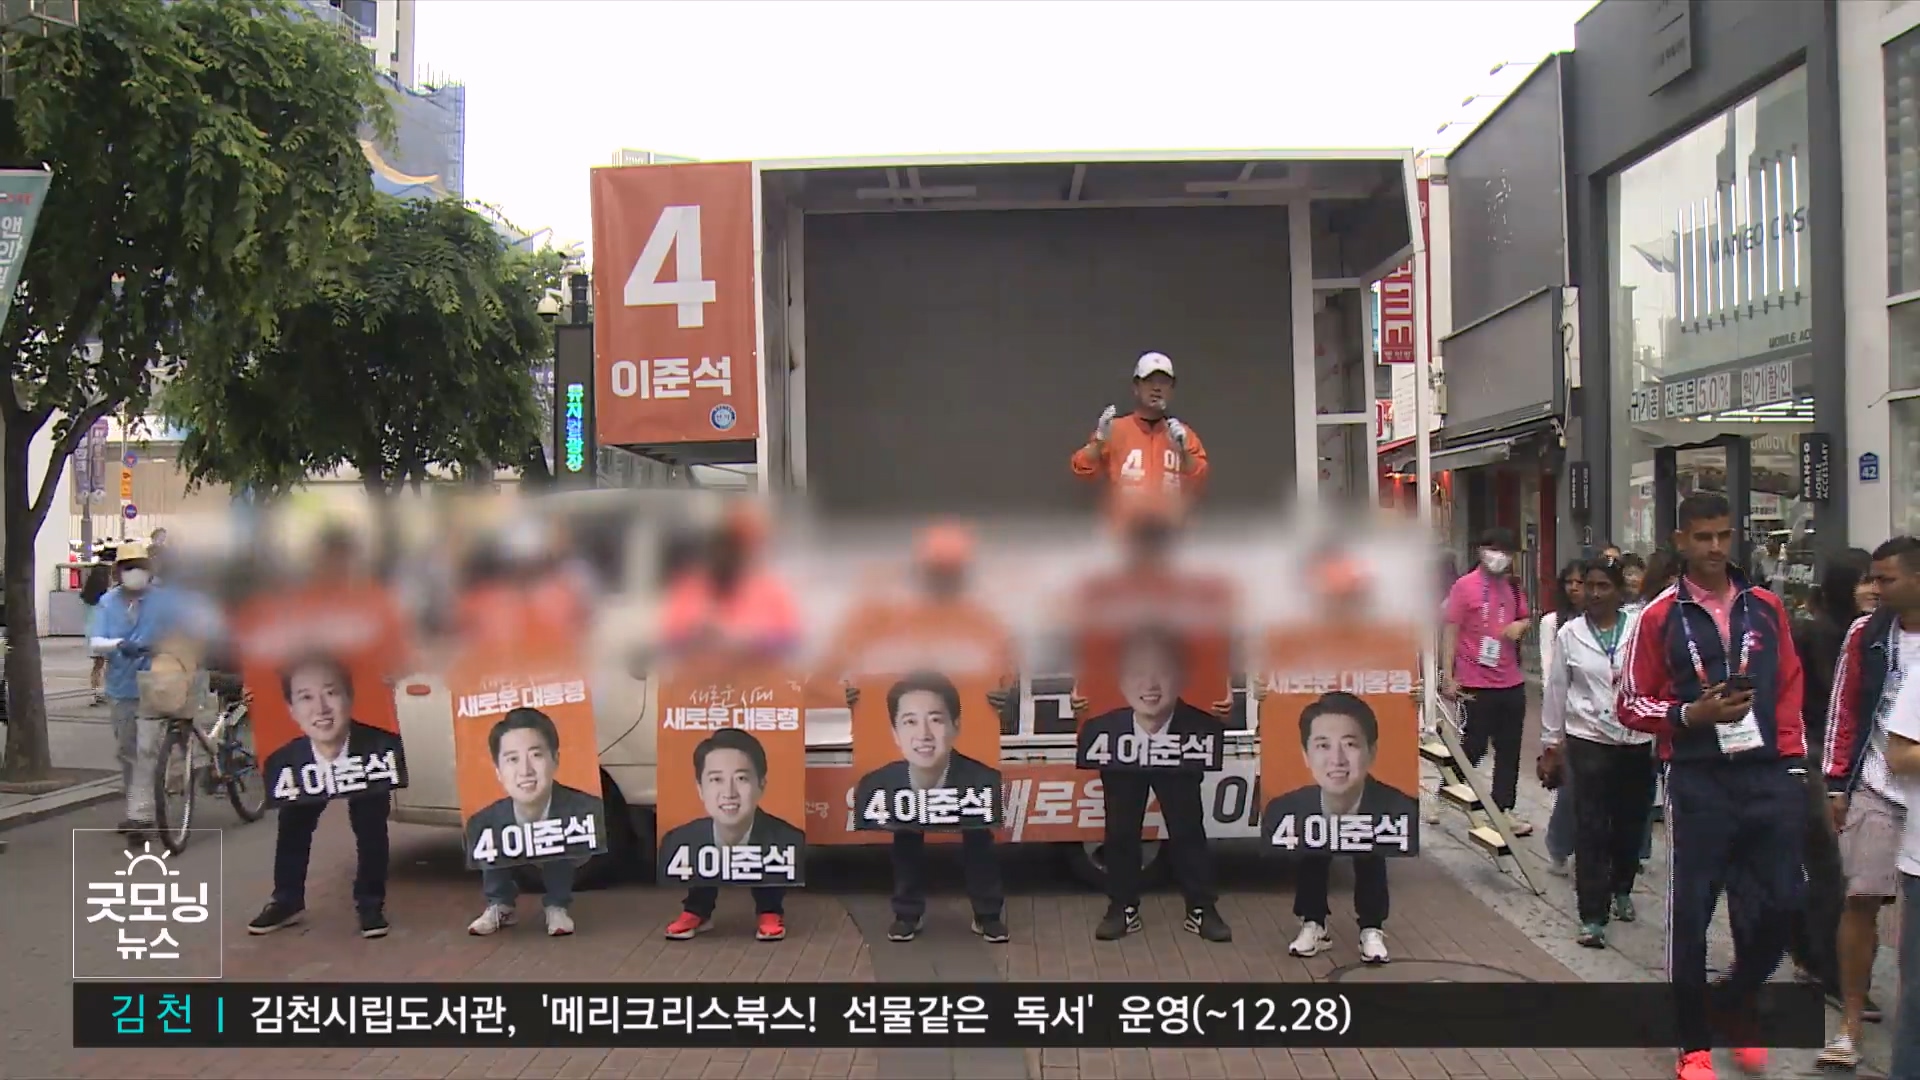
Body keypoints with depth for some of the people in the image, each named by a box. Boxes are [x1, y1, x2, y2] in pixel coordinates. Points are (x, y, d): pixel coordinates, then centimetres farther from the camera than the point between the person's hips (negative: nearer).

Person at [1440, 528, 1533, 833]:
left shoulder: (1513, 586, 9)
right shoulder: (1465, 586, -10)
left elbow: (1526, 620, 24)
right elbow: (1450, 631, -11)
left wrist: (1521, 625, -2)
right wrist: (1448, 676, -15)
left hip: (1511, 682, 6)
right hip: (1475, 684, -6)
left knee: (1509, 749, 9)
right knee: (1475, 745, 0)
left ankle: (1503, 810, 17)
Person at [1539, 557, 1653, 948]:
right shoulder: (1569, 634, 1)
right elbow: (1555, 692, 5)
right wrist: (1550, 744, 6)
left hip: (1637, 741, 1)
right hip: (1588, 742, -1)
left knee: (1630, 823, 14)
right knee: (1591, 829, -4)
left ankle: (1621, 890, 38)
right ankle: (1592, 916, 0)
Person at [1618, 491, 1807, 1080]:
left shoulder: (1766, 607, 9)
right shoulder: (1660, 617, 0)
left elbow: (1790, 688, 15)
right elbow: (1632, 704, 2)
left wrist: (1793, 761, 8)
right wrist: (1692, 714, -13)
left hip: (1769, 774, 3)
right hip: (1698, 781, -3)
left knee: (1780, 906, 4)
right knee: (1691, 910, 3)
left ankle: (1735, 999, 33)